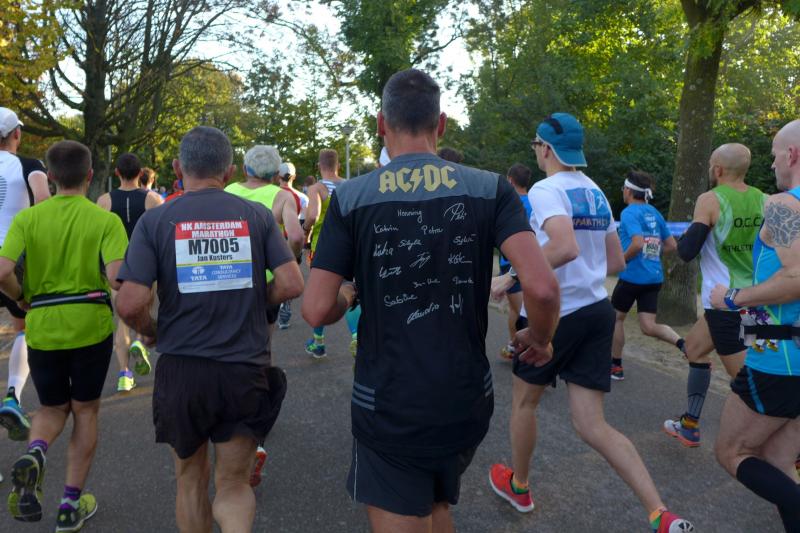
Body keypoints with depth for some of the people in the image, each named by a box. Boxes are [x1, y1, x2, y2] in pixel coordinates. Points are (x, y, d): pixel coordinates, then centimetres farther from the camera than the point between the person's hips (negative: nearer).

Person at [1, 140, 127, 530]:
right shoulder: (106, 220, -7)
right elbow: (115, 277, -20)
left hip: (42, 326, 2)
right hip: (91, 324, -2)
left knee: (53, 408, 22)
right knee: (85, 410, 14)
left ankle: (33, 454, -11)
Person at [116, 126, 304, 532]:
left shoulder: (155, 221, -5)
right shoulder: (257, 215, -1)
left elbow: (130, 304, -12)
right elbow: (291, 284, -6)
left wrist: (154, 332, 8)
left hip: (182, 371, 0)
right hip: (245, 369, 1)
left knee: (191, 480, 22)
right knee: (233, 486, 13)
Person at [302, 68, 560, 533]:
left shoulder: (351, 198, -9)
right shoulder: (490, 189, -7)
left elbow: (316, 311, -11)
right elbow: (543, 287, -17)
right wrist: (540, 339, 4)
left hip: (387, 407, -3)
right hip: (468, 402, 3)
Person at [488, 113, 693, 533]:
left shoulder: (546, 189, -13)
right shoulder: (596, 193, 12)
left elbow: (565, 247, -30)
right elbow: (616, 262, 15)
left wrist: (511, 277, -20)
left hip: (555, 313, -7)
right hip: (597, 310, 7)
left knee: (523, 401, 18)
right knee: (591, 425, 7)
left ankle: (517, 486, 37)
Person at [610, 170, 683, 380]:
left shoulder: (629, 213, -11)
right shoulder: (655, 213, 11)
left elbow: (637, 243, -26)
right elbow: (672, 245, 13)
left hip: (632, 276, -6)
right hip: (654, 278, 6)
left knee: (617, 318, 14)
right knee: (648, 326, 6)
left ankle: (615, 366, 23)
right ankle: (682, 343, -19)